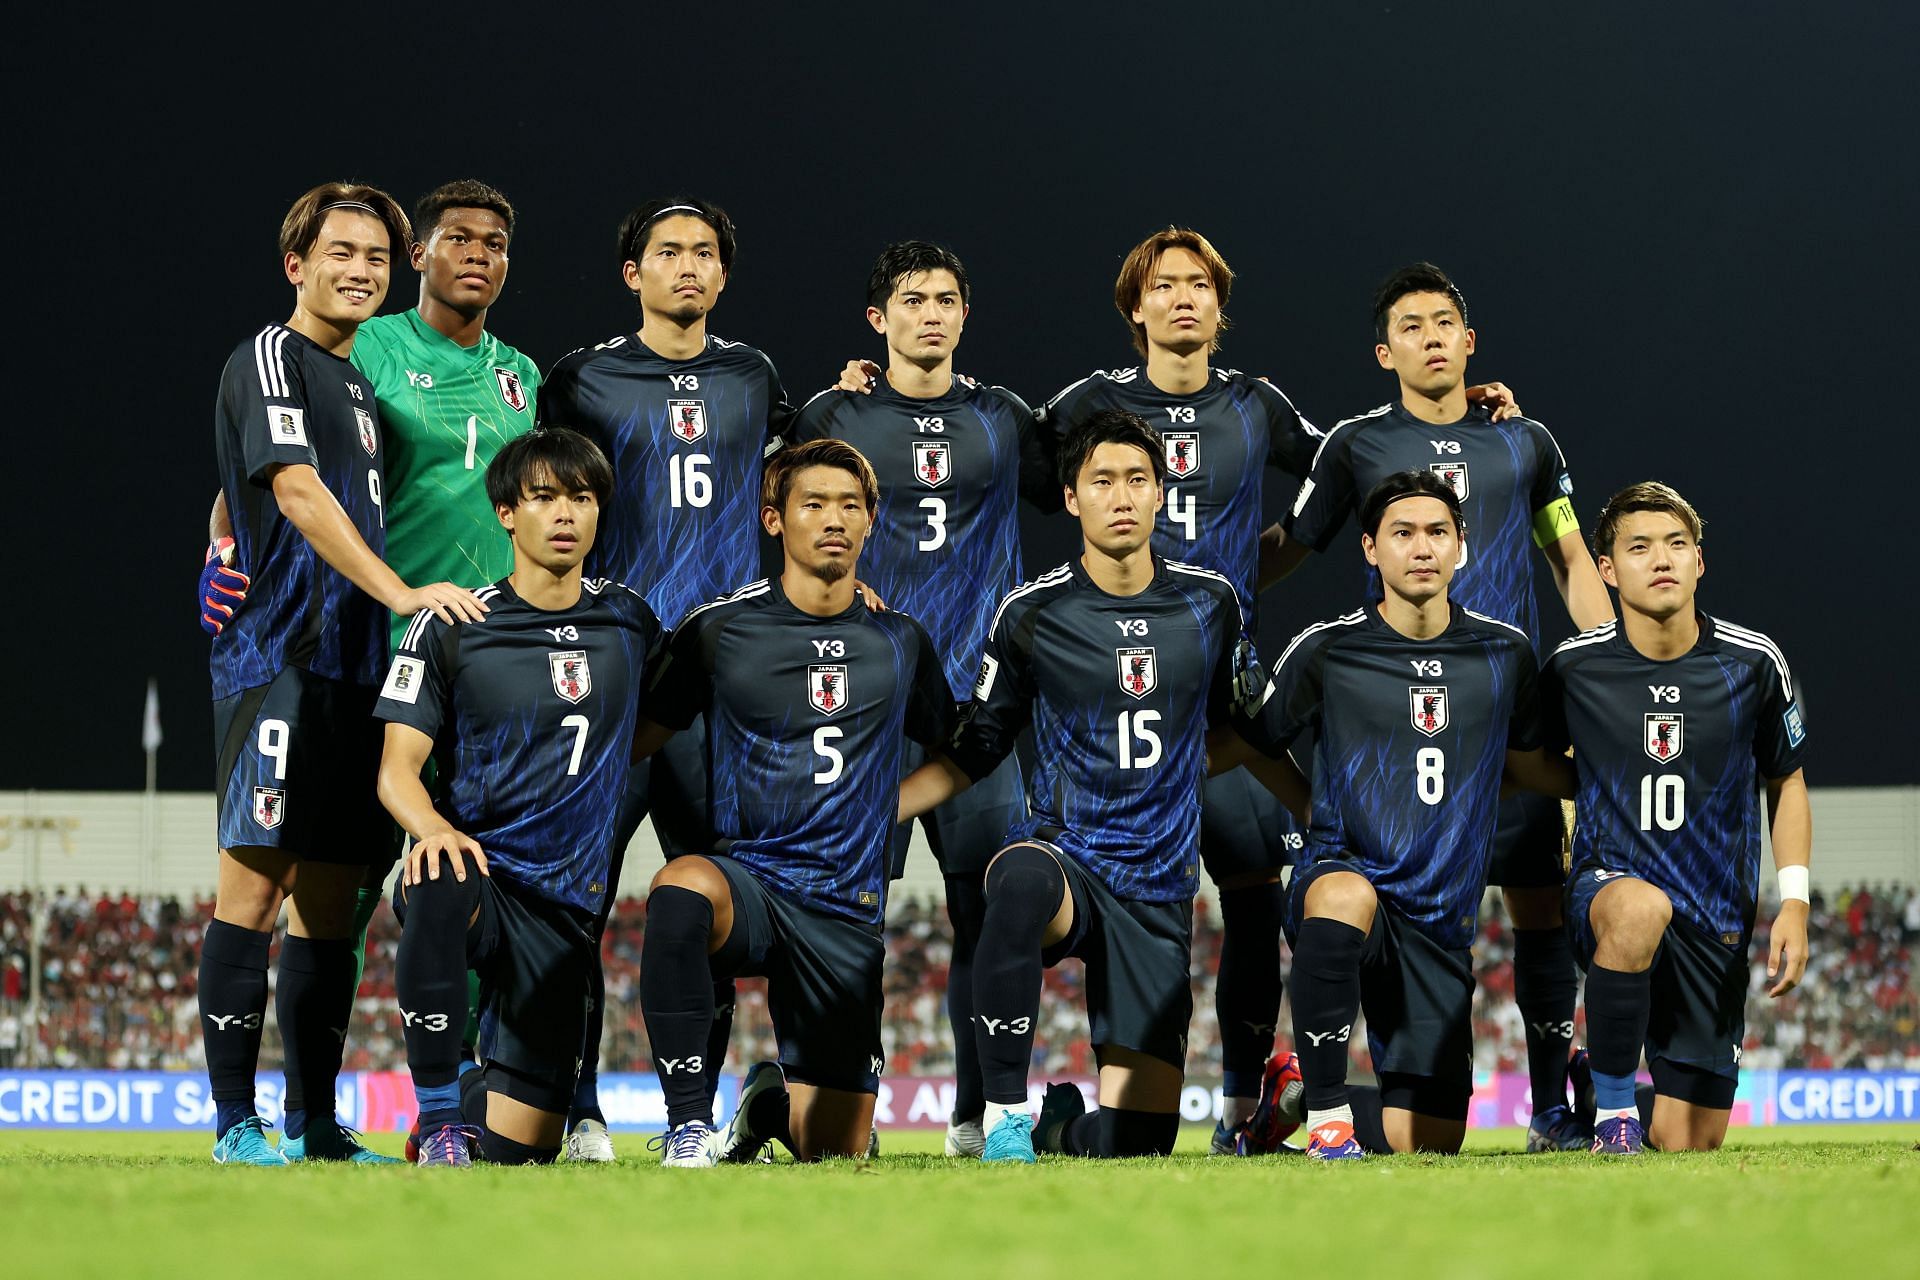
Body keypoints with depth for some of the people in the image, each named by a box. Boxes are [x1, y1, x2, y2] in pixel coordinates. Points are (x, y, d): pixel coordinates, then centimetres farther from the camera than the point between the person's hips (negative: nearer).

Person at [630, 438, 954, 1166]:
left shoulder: (901, 644, 10)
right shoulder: (717, 631, 3)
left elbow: (952, 753, 27)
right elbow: (637, 742, 8)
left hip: (847, 910, 2)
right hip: (747, 881, -2)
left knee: (837, 1153, 0)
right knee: (681, 887, -41)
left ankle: (772, 1102, 38)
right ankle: (688, 1125, -30)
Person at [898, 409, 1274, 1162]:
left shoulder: (1210, 604, 4)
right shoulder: (1031, 614, -1)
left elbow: (1246, 726, 22)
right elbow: (975, 753, 8)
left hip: (1159, 891, 2)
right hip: (1063, 854, -2)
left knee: (1133, 1145, -6)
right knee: (1023, 880, -44)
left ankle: (1062, 1122, 33)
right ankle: (1006, 1116, -28)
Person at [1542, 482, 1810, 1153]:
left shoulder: (1754, 663, -2)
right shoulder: (1574, 668, -5)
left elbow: (1786, 784, 11)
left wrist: (1794, 905, 2)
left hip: (1715, 922, 2)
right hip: (1606, 888, -2)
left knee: (1687, 1146, 0)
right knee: (1642, 907, -42)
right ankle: (1611, 1106, -24)